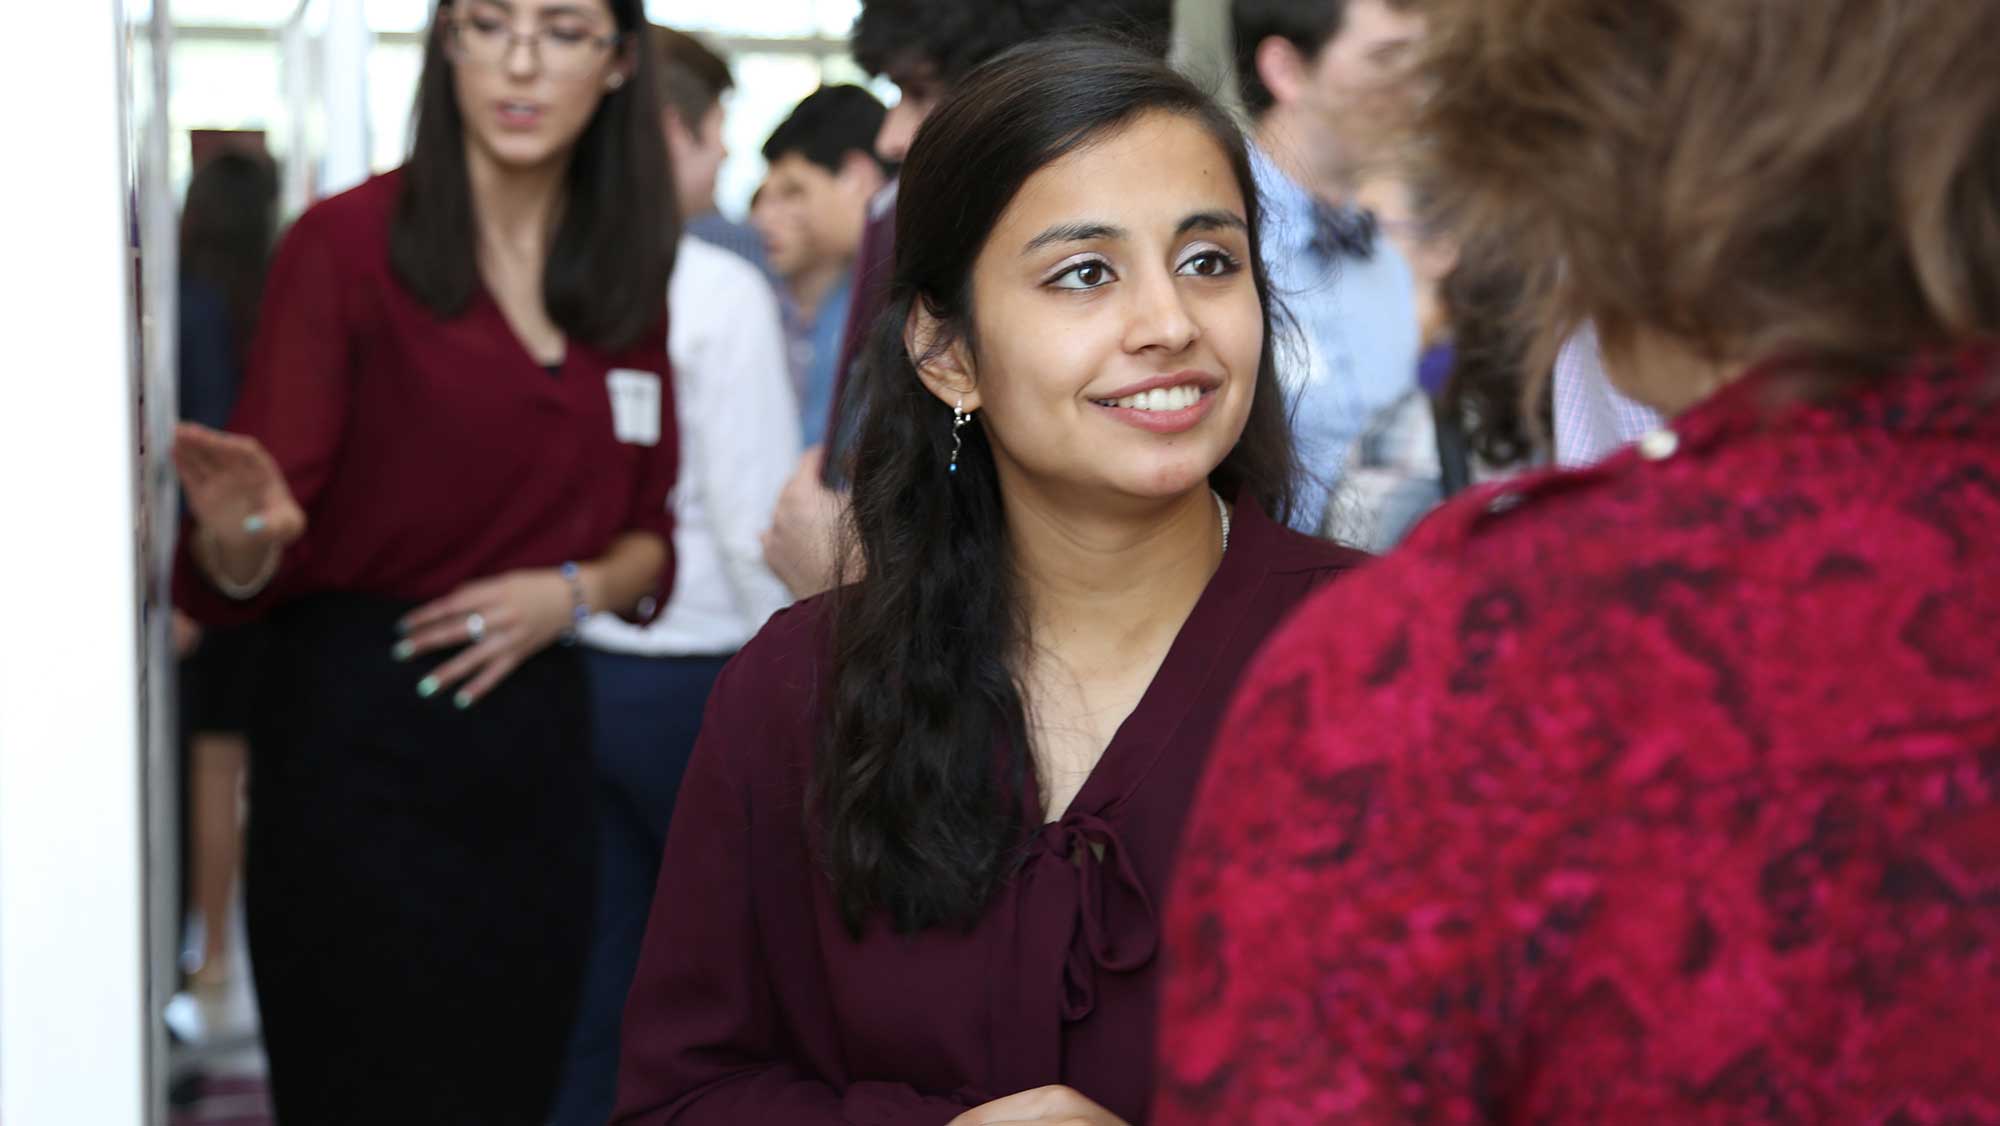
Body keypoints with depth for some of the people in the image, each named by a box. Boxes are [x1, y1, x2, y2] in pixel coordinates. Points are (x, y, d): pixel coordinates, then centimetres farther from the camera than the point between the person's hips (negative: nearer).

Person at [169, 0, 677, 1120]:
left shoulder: (629, 276, 7)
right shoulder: (351, 243, -8)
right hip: (362, 734, -5)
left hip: (540, 732, 5)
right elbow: (242, 572, -13)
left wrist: (573, 590, -6)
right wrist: (241, 538, -36)